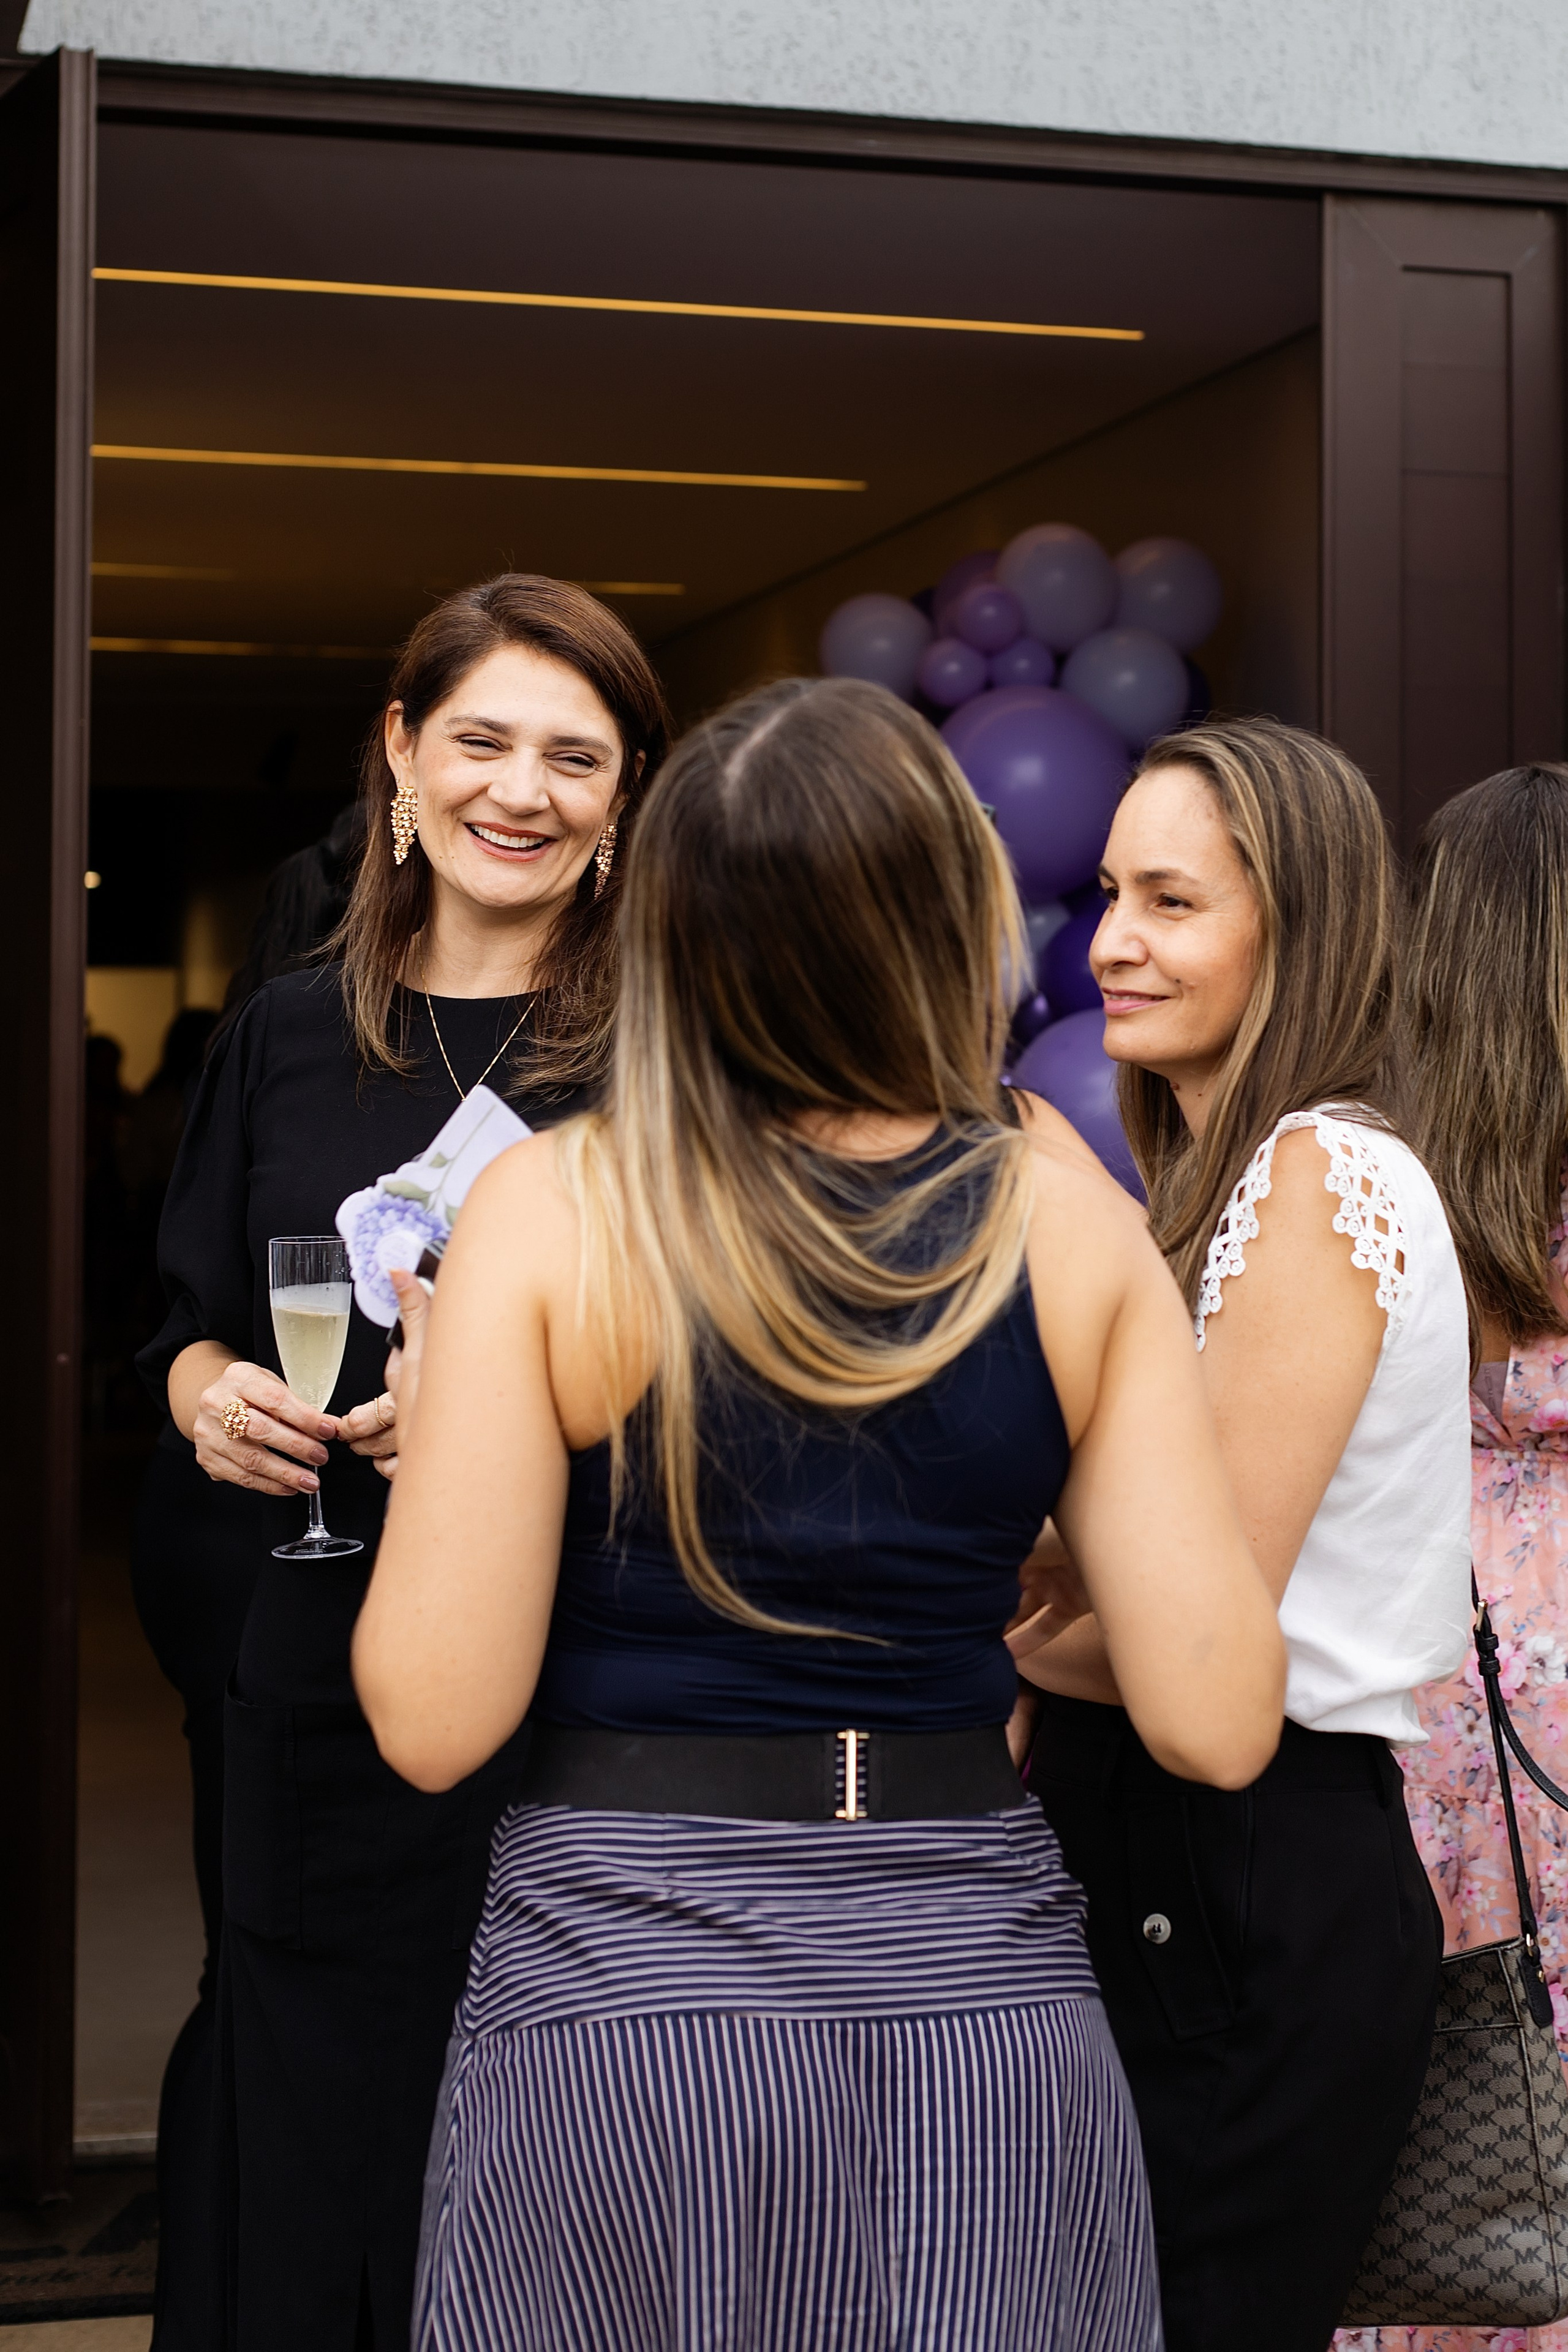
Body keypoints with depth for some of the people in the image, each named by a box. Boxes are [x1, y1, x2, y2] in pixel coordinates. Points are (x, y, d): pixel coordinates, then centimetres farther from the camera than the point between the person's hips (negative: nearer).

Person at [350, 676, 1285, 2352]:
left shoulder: (548, 1211, -10)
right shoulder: (1073, 1222, -4)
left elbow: (433, 1719, -11)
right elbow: (1215, 1720, -7)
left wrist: (436, 1431, 6)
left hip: (620, 2009, -1)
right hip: (983, 2000, 2)